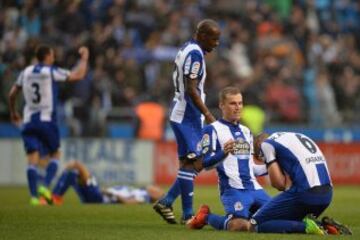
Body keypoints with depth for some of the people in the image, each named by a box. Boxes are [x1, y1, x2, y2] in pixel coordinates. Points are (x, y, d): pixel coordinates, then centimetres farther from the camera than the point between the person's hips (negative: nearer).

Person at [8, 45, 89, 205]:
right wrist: (84, 57, 12)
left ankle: (34, 196, -12)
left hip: (29, 121, 4)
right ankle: (45, 186, -6)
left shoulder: (26, 72, 8)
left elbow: (12, 94, 15)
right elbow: (79, 75, -3)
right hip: (46, 120, -3)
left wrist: (13, 112, 30)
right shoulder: (51, 72, -6)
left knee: (33, 159, -2)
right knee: (54, 155, 14)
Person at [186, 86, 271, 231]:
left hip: (254, 188, 7)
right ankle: (206, 217, 2)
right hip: (233, 189, -7)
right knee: (239, 225, -28)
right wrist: (223, 153, -27)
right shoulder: (213, 129, -2)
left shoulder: (246, 131, 22)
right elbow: (205, 163, -10)